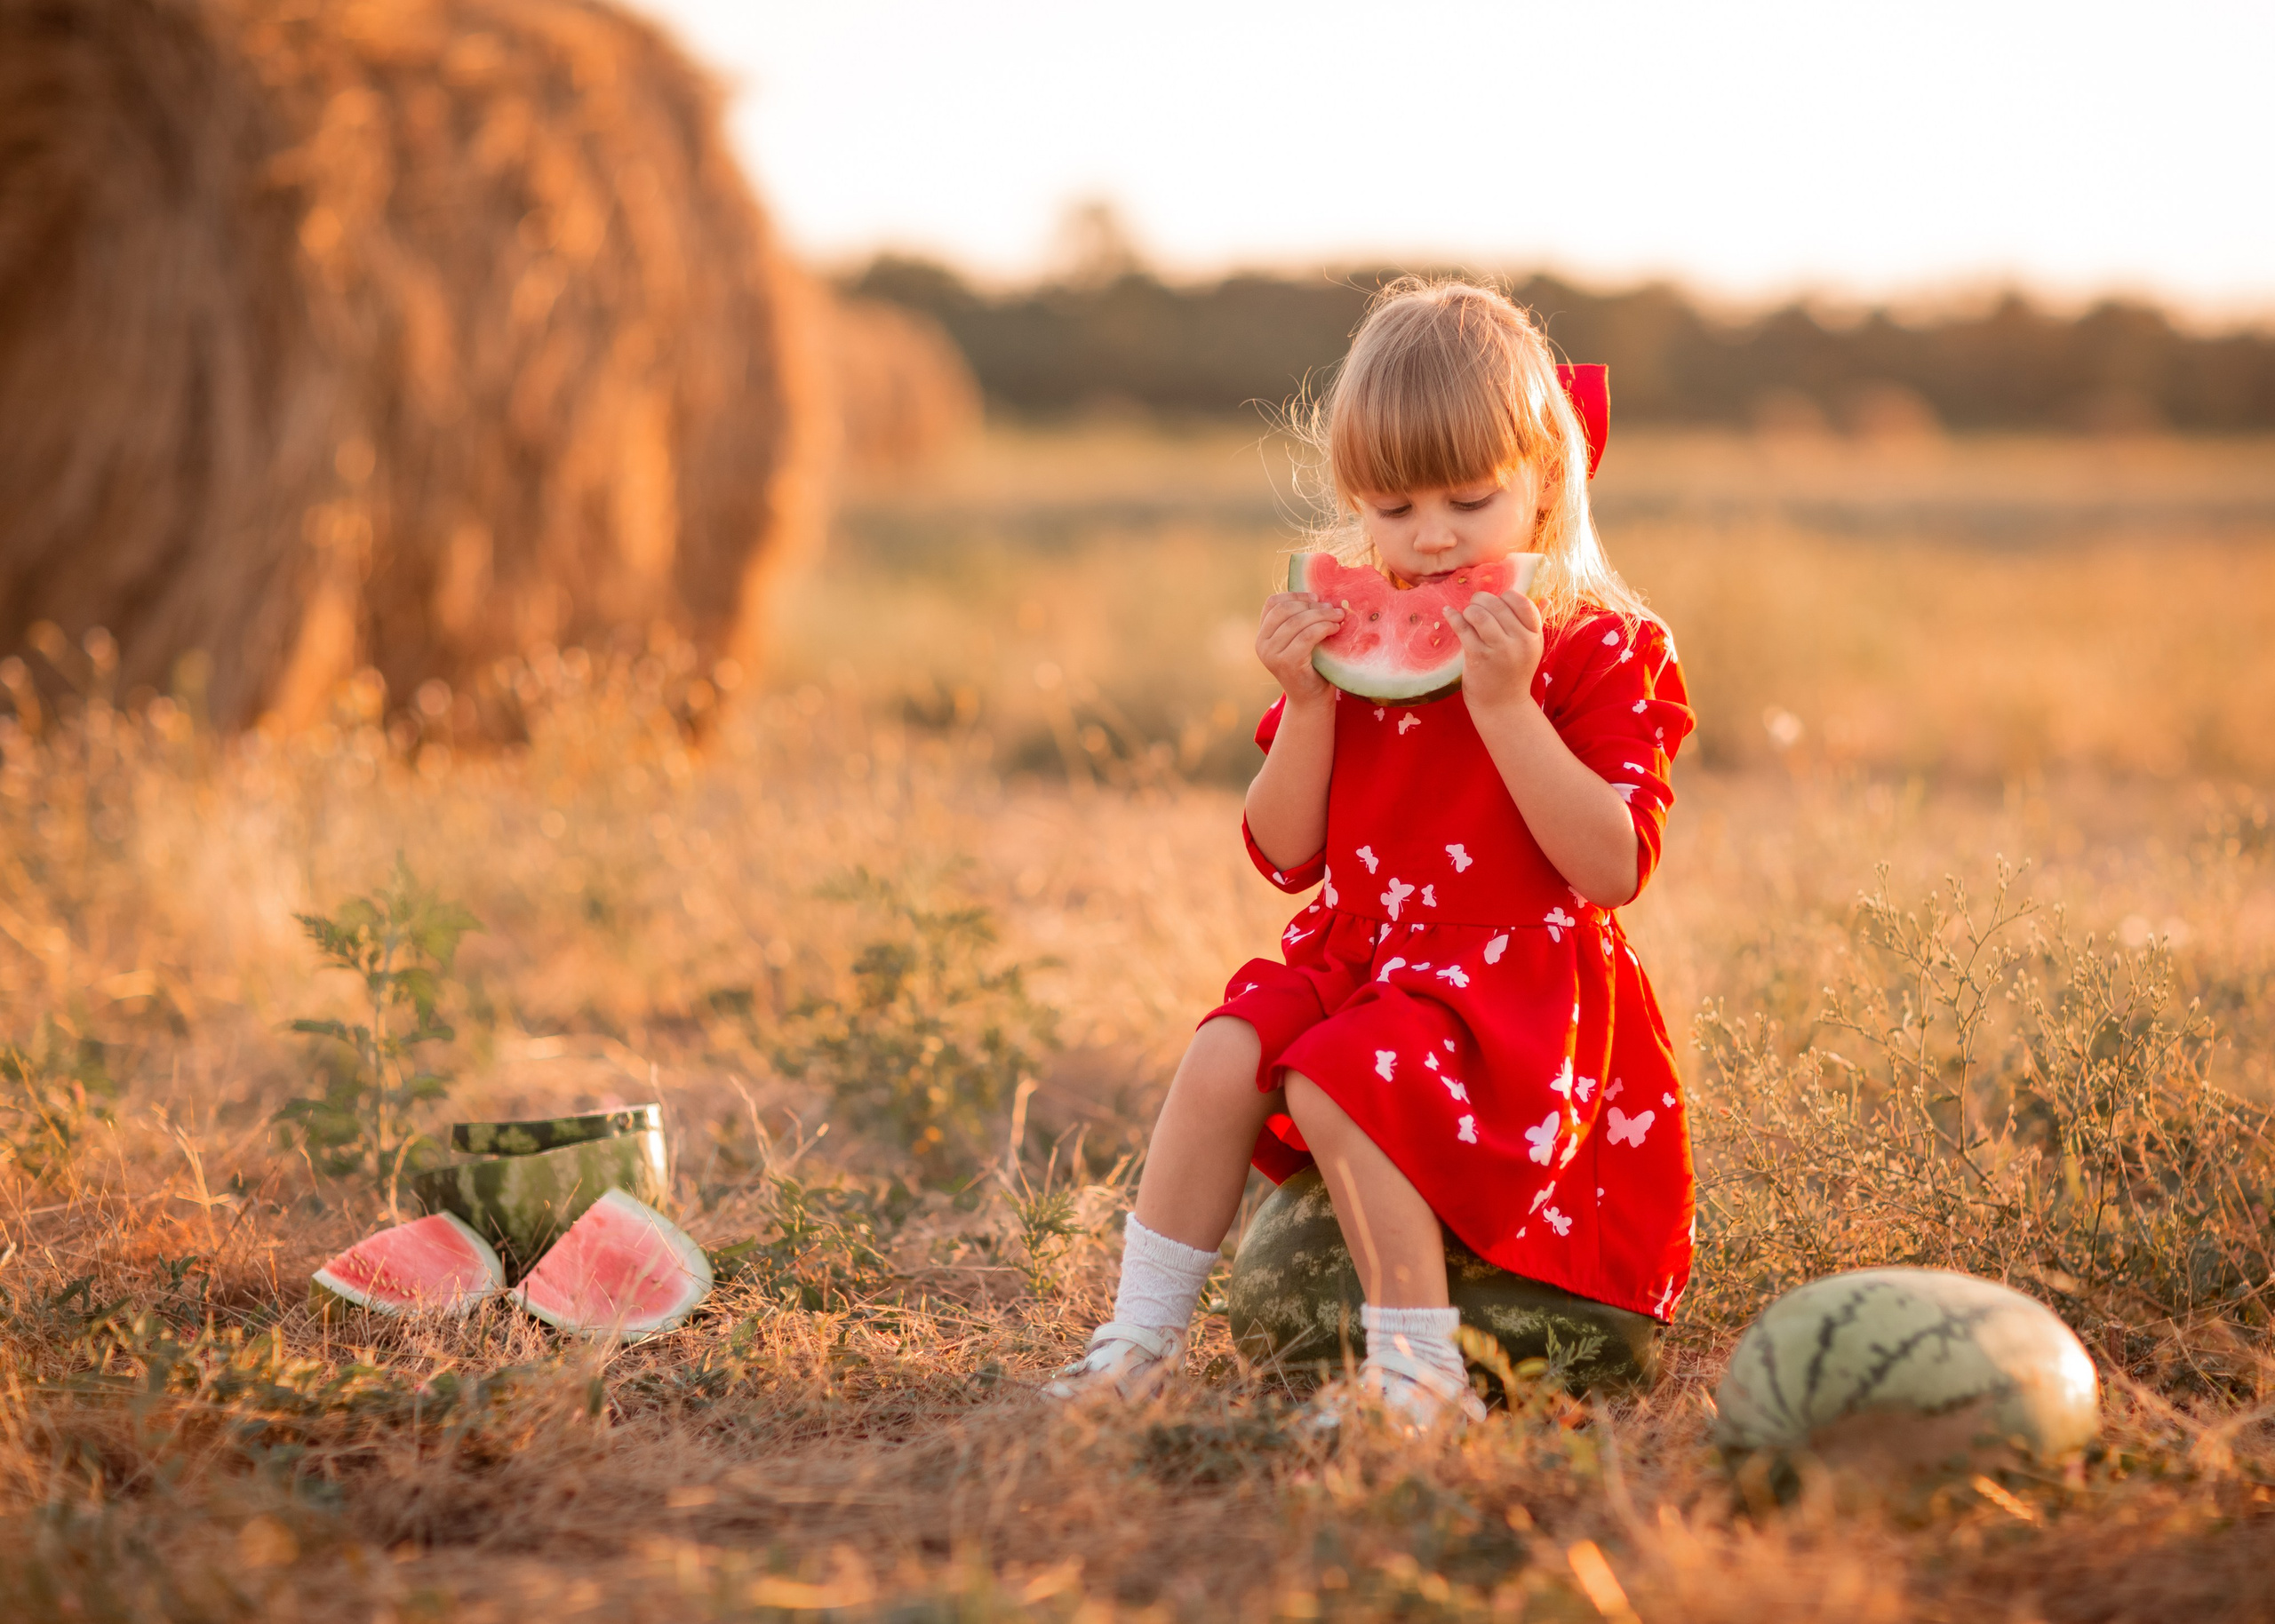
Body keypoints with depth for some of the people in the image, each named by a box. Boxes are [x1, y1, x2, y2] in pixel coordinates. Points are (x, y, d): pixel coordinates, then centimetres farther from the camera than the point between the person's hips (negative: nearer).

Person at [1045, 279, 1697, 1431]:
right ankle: (1143, 1335, -6)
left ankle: (1420, 1368, -20)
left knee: (1337, 1085, -28)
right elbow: (1288, 858, 6)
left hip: (1521, 979, -6)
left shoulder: (1602, 653, -8)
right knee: (1223, 1057, -18)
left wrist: (1504, 704, -26)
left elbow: (1613, 869, -21)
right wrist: (1307, 707, -10)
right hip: (1358, 956, 6)